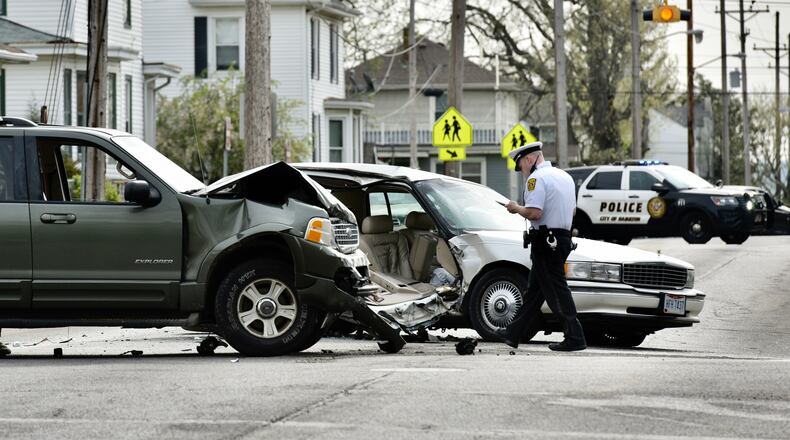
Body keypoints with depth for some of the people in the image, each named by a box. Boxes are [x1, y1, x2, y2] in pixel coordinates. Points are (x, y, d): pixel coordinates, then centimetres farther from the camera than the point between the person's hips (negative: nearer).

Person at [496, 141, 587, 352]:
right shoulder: (564, 176, 16)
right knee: (534, 289, 14)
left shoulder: (537, 178, -14)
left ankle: (574, 338, -8)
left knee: (556, 290, -6)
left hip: (545, 242, -10)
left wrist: (517, 208, -4)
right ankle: (513, 333, 22)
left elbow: (534, 213, -24)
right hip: (563, 237, 10)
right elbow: (572, 210, 23)